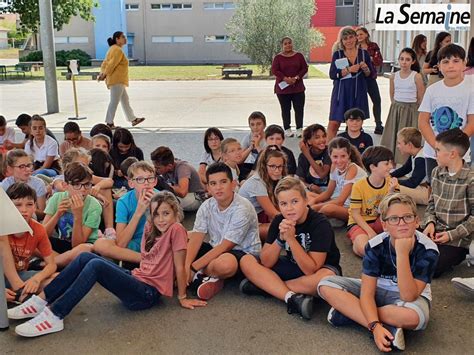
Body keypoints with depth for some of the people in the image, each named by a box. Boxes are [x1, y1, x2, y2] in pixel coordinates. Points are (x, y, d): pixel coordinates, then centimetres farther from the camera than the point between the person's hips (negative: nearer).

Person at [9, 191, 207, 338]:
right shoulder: (153, 233, 17)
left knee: (96, 265, -27)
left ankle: (54, 316, -28)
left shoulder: (176, 229, -8)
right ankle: (42, 301, -4)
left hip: (149, 293, -9)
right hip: (137, 280, 9)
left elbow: (179, 266, -10)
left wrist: (182, 298, -9)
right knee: (85, 257, -4)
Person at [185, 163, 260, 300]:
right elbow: (196, 238, -9)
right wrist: (186, 266, -26)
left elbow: (225, 246, -24)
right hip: (216, 249, 7)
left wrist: (193, 268, -25)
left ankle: (198, 275, -9)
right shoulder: (207, 206, -3)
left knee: (224, 264, -41)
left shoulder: (242, 209, -22)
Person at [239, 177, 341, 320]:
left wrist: (291, 239, -35)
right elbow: (266, 263, -13)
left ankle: (264, 285, -23)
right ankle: (292, 297, -28)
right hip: (292, 266, 5)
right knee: (246, 261, -13)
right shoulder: (279, 221, -10)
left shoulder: (320, 224, -24)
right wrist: (280, 239, -29)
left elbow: (311, 269, -28)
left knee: (327, 276, -40)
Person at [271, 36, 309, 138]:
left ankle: (299, 129, 3)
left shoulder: (299, 56, 6)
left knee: (299, 108, -2)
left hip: (297, 87, 1)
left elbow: (305, 68, 4)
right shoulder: (278, 57, 1)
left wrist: (296, 78, -11)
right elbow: (274, 70, -7)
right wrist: (285, 78, -17)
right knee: (285, 109, 3)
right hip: (282, 87, -1)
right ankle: (287, 129, 10)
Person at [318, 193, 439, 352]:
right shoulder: (375, 246, -20)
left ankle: (347, 310, -21)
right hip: (378, 291, 3)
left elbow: (408, 296, -31)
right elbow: (367, 292, -20)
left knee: (414, 316, -41)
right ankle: (389, 328, -26)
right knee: (326, 285, -19)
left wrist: (402, 253, -39)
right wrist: (375, 326, -37)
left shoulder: (427, 250, -24)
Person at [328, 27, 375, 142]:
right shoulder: (337, 54, 2)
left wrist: (366, 69, -11)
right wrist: (348, 70, -20)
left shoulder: (364, 53, 6)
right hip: (341, 93, -2)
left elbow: (371, 74, 10)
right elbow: (332, 74, -9)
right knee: (334, 123, -7)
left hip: (359, 93, 2)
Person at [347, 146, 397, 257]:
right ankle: (356, 243, -3)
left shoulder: (390, 182, -7)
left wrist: (391, 192, -27)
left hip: (378, 222, 5)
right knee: (364, 248, -36)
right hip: (359, 223, -5)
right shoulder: (359, 186, -19)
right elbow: (355, 214, -14)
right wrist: (370, 232, -22)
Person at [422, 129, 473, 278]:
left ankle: (457, 254, 8)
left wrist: (452, 235, -16)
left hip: (458, 238, -6)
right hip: (436, 231, 6)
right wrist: (430, 222, -4)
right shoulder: (436, 172, 6)